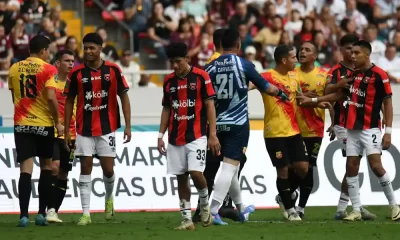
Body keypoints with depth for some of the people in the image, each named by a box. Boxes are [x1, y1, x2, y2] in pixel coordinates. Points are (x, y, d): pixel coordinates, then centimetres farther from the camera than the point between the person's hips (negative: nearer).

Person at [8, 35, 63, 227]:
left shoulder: (14, 69, 6)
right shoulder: (48, 69, -8)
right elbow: (51, 97, -16)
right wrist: (58, 122, -6)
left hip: (21, 124, 2)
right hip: (43, 124, -2)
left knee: (26, 168, -2)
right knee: (46, 166, 14)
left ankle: (24, 215, -14)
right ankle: (41, 213, 12)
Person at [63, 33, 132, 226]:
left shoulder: (113, 70, -2)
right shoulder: (77, 73, 0)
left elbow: (124, 97, 2)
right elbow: (69, 101, 6)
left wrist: (128, 126, -5)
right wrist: (66, 130, 3)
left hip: (107, 128, -1)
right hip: (84, 130, 1)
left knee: (108, 169, -1)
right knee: (85, 168, -2)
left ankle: (109, 198, 30)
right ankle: (86, 213, -1)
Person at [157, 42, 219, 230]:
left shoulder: (201, 77, -5)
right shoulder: (169, 81, 9)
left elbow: (210, 106, -5)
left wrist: (213, 134, -10)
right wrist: (161, 135, 9)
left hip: (196, 136, -5)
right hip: (175, 139, 5)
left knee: (195, 172, -16)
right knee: (181, 178, 3)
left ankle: (205, 204, 11)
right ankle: (187, 219, 7)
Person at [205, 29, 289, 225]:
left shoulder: (210, 67, 3)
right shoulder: (244, 65, -6)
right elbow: (265, 87, 5)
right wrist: (280, 92, 26)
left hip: (218, 124, 5)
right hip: (238, 124, -5)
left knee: (231, 169, 18)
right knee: (229, 168, -7)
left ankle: (241, 209, 32)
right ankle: (213, 211, -19)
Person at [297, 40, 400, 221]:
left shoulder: (379, 75, -10)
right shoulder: (353, 74, 10)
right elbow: (339, 95, 22)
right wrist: (312, 100, 17)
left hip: (370, 128, -7)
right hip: (352, 129, 7)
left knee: (376, 165, -15)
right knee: (351, 167, 1)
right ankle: (356, 210, 5)